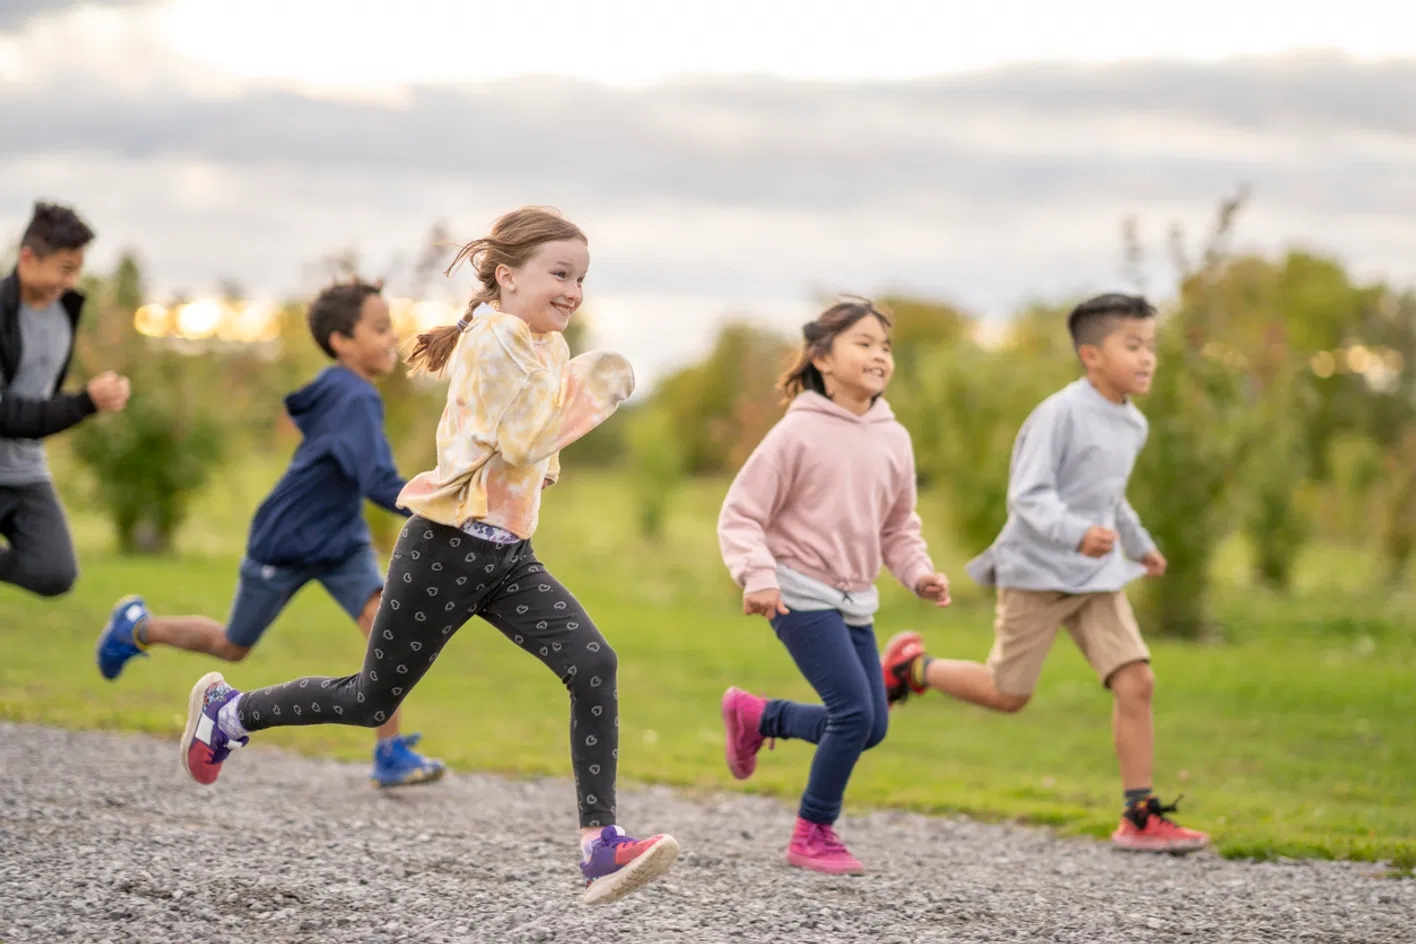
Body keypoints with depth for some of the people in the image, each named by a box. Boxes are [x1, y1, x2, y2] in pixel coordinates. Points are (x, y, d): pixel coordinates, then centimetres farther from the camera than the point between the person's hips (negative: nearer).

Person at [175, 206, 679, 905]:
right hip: (448, 548, -8)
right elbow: (519, 444, -24)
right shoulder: (493, 338, -15)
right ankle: (225, 712, 29)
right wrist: (586, 390, -20)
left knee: (594, 667, -14)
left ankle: (600, 847, -17)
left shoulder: (546, 344, 12)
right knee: (373, 699, 6)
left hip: (507, 556, 8)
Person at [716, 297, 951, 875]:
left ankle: (755, 716, 30)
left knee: (871, 727, 7)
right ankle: (813, 834, 4)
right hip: (802, 593, -7)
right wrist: (756, 576, -24)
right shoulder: (799, 433, -11)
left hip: (856, 601, 7)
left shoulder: (894, 439, 6)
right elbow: (740, 515, -10)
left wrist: (919, 573, 0)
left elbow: (898, 527, 17)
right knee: (855, 711, -15)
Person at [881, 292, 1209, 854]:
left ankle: (1139, 817, -2)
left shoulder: (1133, 425, 9)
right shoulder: (1060, 413, -17)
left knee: (1136, 681, -7)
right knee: (1008, 694, 1)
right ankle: (913, 666, 27)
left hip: (1097, 576, 7)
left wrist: (1139, 544, 36)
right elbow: (1029, 495, -23)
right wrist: (1076, 533, -38)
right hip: (1037, 571, -7)